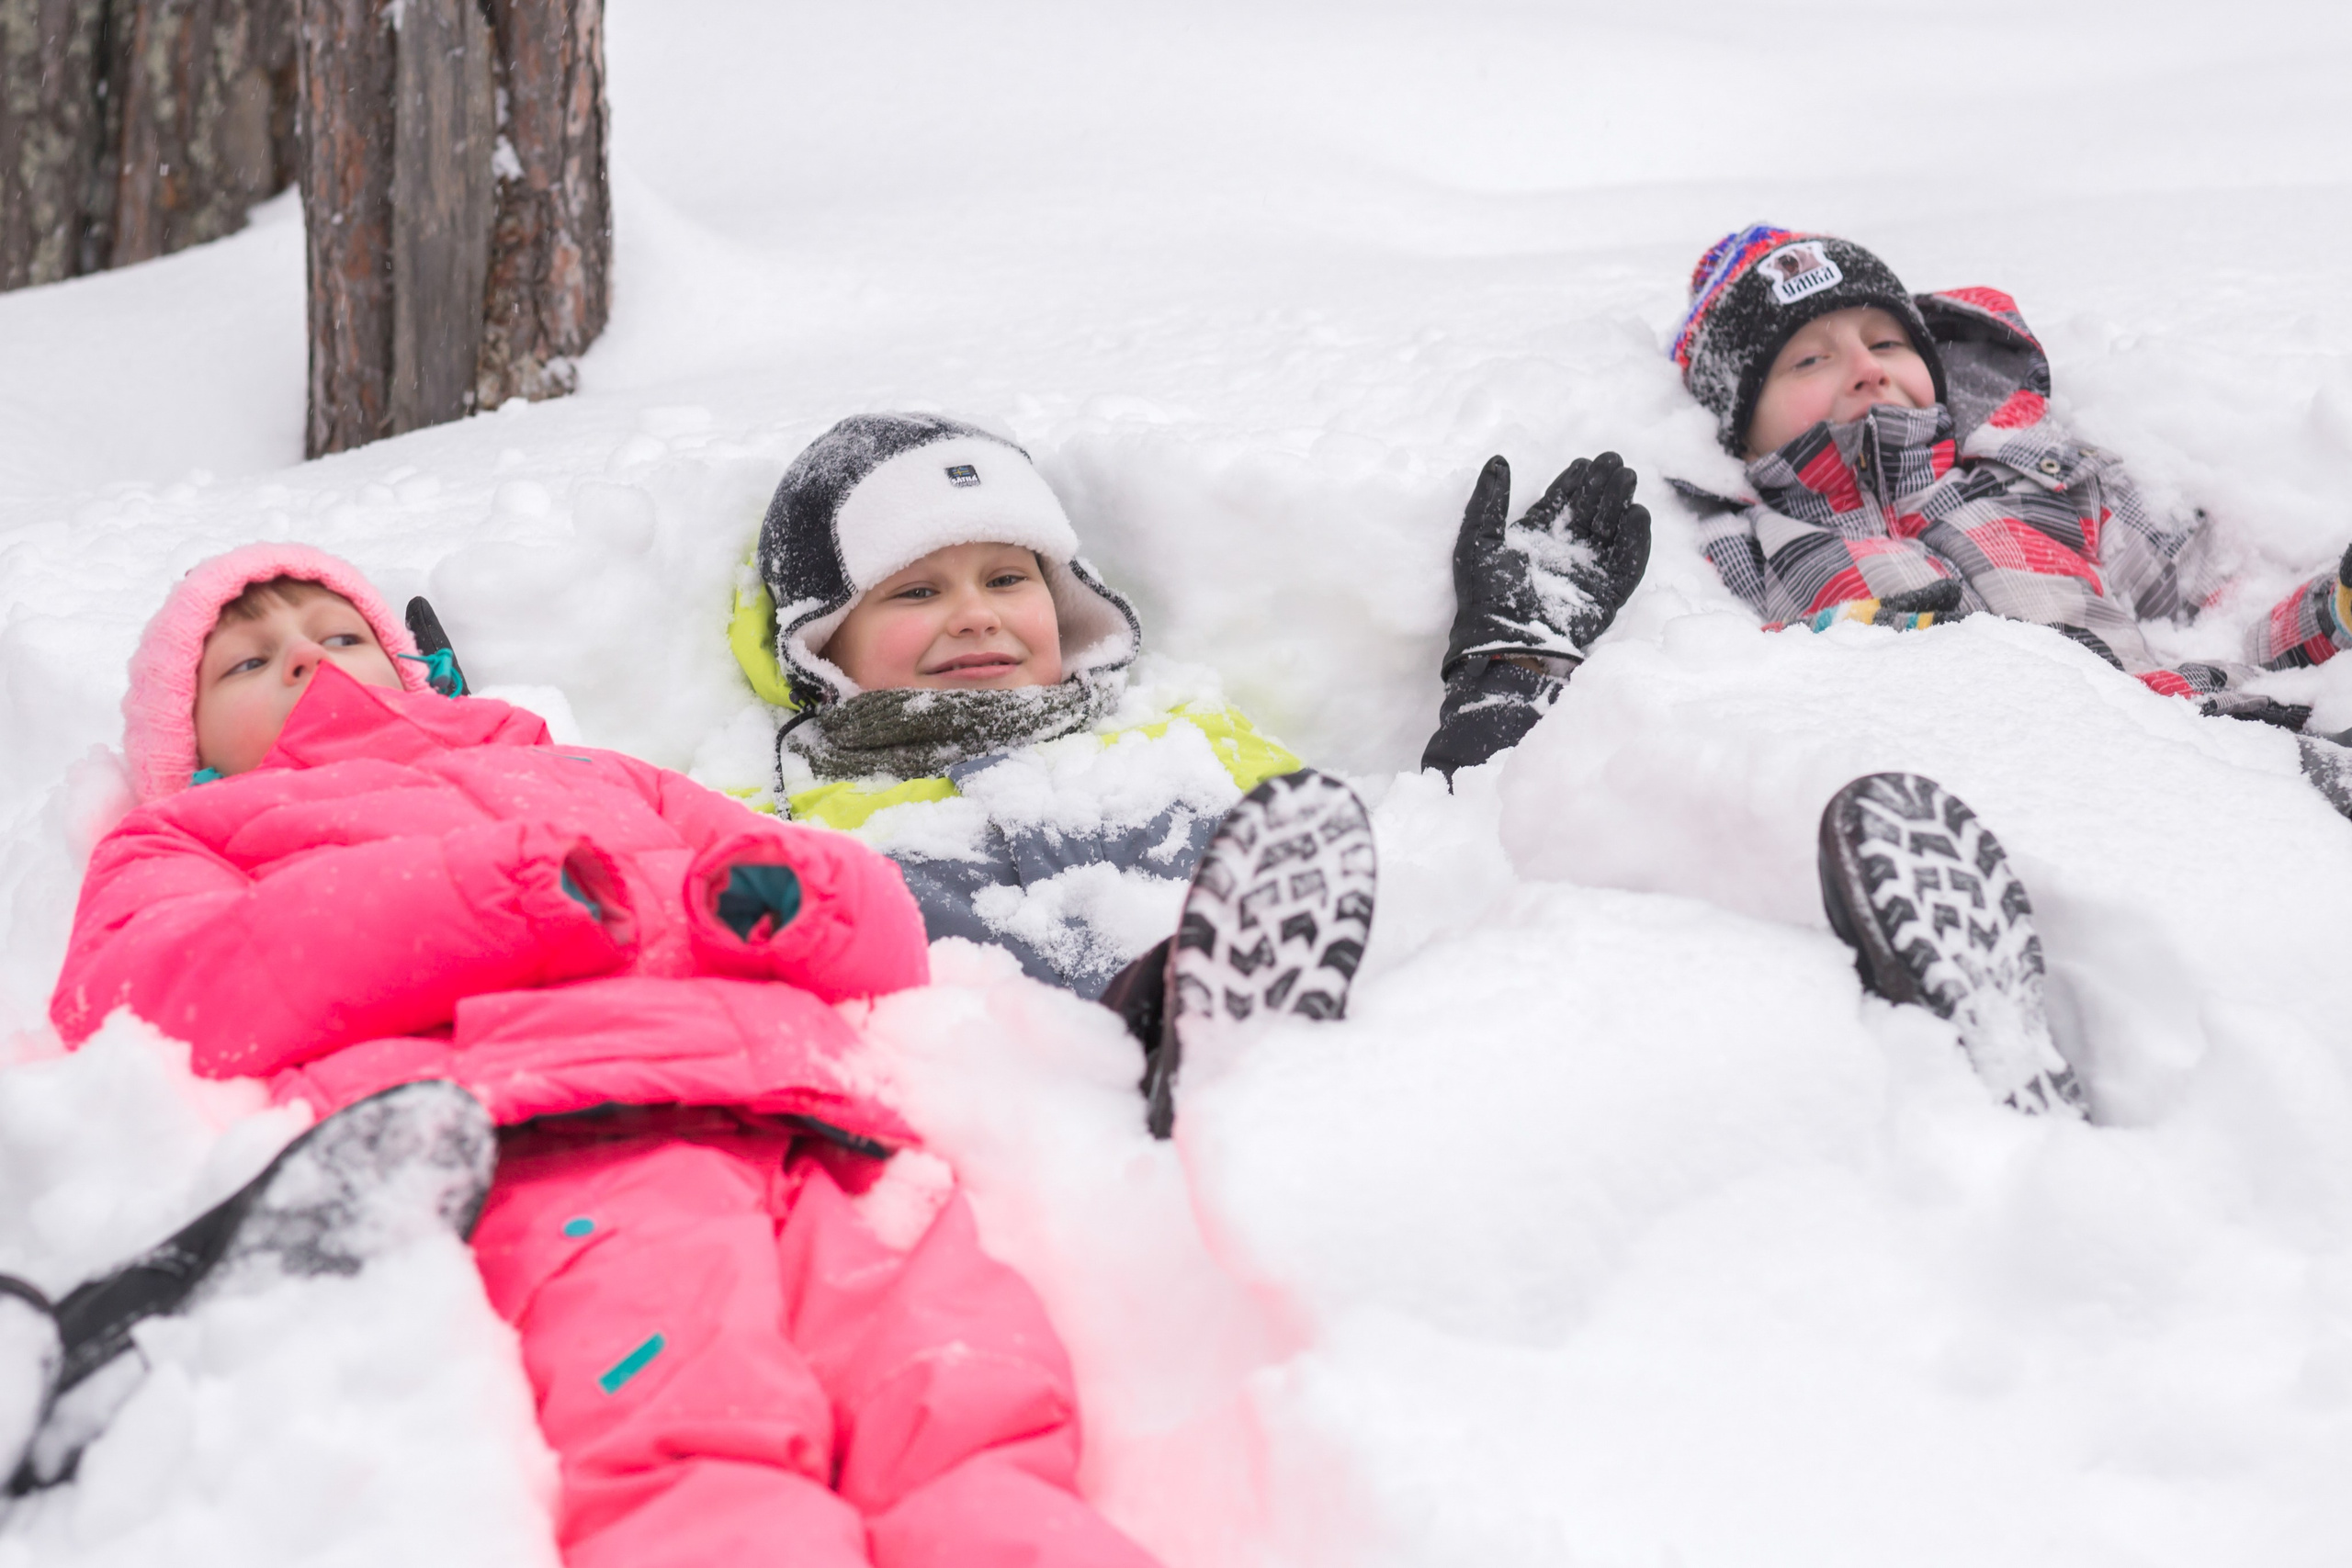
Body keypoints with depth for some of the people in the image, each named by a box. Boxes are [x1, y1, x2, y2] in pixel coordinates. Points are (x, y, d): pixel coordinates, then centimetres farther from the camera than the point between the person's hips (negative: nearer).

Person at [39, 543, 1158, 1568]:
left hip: (813, 1138, 4)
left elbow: (888, 932, 36)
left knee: (967, 1396, -29)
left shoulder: (599, 780, 44)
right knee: (696, 1454, -37)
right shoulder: (185, 843, 34)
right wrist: (501, 892, -2)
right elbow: (145, 1004, 7)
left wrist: (787, 896, 8)